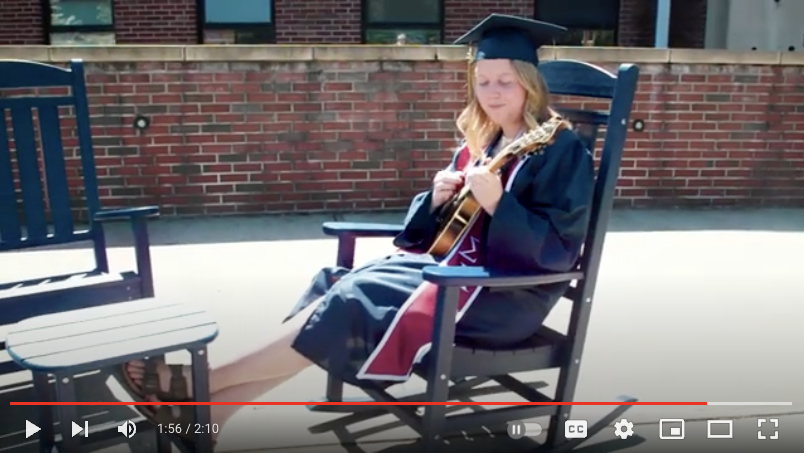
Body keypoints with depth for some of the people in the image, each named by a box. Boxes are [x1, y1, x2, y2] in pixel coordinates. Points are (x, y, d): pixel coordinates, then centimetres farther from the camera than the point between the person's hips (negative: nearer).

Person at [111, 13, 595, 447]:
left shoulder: (562, 150, -11)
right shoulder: (480, 144, 12)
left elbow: (558, 251, -19)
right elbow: (434, 232, 13)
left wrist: (497, 204, -31)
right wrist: (436, 200, -9)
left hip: (508, 295, -8)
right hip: (456, 267, 8)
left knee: (358, 302, -22)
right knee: (338, 285, -11)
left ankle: (199, 383, -16)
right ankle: (210, 409, -15)